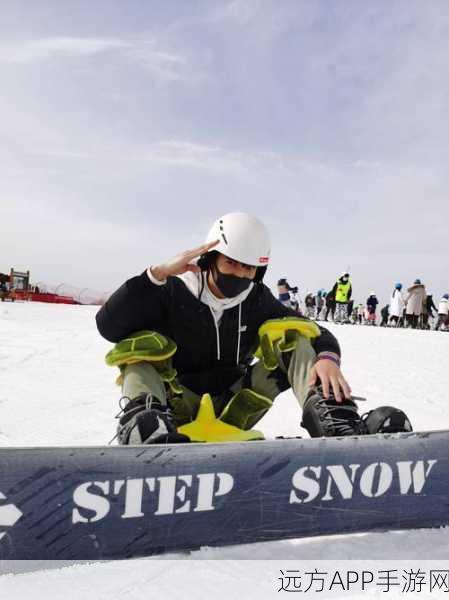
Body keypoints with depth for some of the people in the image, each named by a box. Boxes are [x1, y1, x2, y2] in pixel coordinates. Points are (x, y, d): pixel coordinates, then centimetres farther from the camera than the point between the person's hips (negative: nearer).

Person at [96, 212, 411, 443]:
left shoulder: (256, 300, -1)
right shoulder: (174, 293, -9)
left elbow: (318, 333, -4)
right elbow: (108, 326, -20)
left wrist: (328, 358, -28)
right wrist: (158, 273, -28)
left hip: (234, 409, 2)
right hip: (181, 406, -2)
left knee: (292, 334, -11)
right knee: (141, 344, -24)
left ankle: (335, 421, -30)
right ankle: (143, 419, -49)